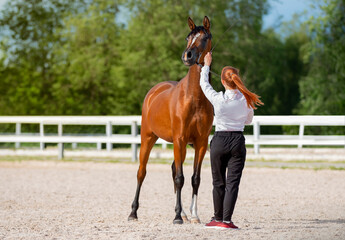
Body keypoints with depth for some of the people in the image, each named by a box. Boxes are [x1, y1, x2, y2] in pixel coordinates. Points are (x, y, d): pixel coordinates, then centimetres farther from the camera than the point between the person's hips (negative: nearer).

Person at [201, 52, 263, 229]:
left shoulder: (217, 99, -11)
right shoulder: (246, 100, -6)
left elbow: (203, 83, 7)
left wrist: (207, 65, 21)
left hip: (219, 141, -1)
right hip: (238, 141, 1)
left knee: (218, 182, 12)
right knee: (233, 182, 1)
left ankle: (218, 218, 20)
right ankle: (226, 220, -5)